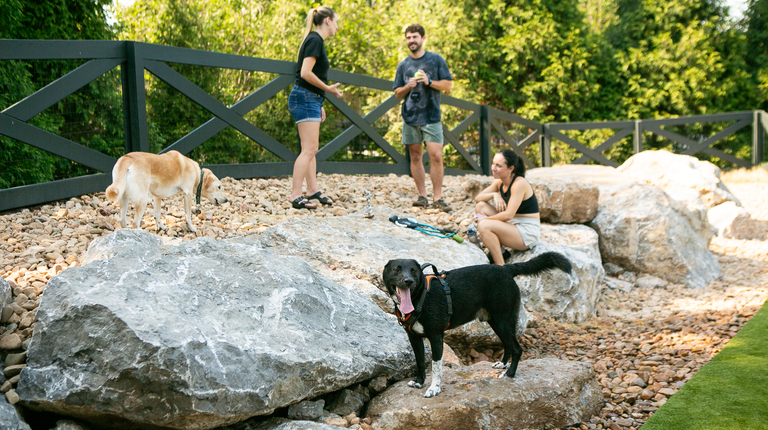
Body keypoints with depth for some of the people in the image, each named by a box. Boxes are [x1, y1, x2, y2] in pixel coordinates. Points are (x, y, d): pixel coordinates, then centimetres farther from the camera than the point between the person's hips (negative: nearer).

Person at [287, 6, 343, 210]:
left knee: (310, 149, 13)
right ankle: (295, 196, -14)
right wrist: (329, 88, -12)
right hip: (305, 99, -11)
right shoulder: (315, 40, -12)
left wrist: (319, 105, 21)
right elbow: (305, 73, -21)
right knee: (309, 149, -13)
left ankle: (313, 190, 19)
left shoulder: (315, 40, 18)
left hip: (309, 100, 11)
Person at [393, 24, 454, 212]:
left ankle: (438, 197, -8)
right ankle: (422, 196, 10)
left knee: (436, 156, -11)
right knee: (415, 156, 4)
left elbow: (448, 85, 3)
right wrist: (408, 87, -7)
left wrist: (429, 82, -12)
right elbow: (398, 94, 14)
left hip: (431, 116, -3)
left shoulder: (436, 60, 5)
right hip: (410, 117, 3)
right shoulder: (403, 65, 13)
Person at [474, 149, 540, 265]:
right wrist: (494, 195, -12)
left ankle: (501, 267, -19)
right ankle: (496, 251, -1)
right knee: (480, 206, 3)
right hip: (513, 225, 9)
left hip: (528, 233, -9)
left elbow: (508, 215, -24)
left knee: (484, 225, -26)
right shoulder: (499, 182, 6)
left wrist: (486, 219, -13)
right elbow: (477, 198, 8)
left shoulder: (519, 184, -19)